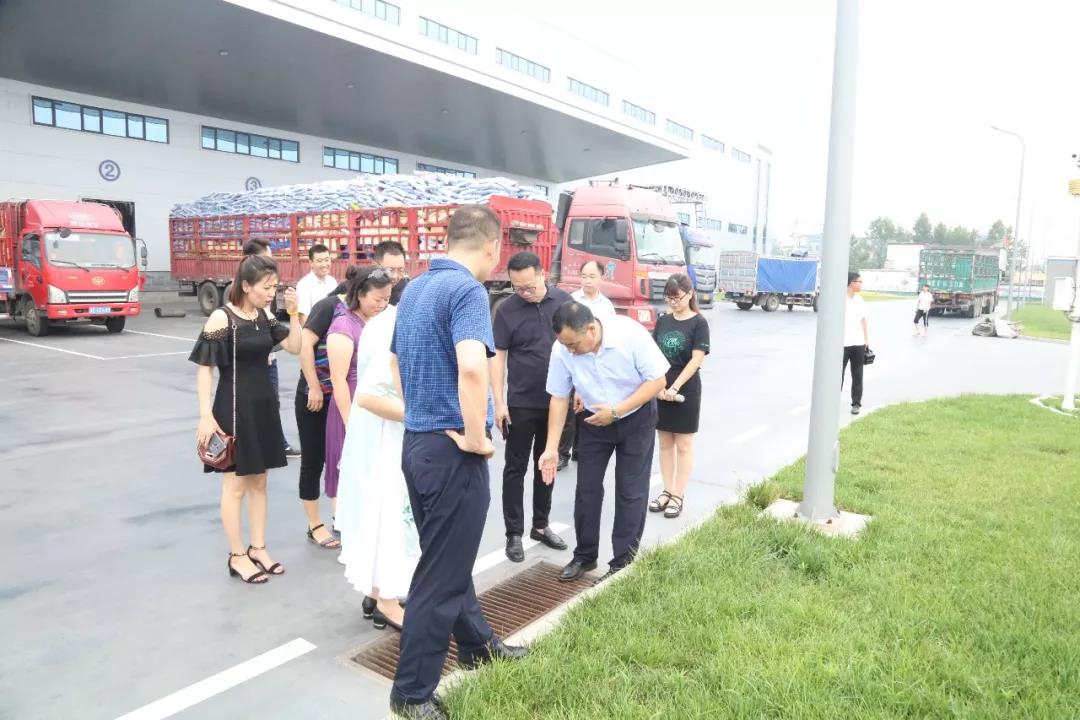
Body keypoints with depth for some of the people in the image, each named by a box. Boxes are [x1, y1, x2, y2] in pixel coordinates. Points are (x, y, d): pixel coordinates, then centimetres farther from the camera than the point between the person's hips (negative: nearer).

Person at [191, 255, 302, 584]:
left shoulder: (265, 315, 4)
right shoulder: (221, 318, -14)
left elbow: (295, 347, 6)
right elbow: (204, 368, -14)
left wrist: (293, 313, -6)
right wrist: (206, 415, -17)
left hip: (264, 405, 7)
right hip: (233, 407, -7)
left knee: (258, 482, 15)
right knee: (235, 485, 4)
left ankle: (258, 548, 27)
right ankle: (237, 556, 17)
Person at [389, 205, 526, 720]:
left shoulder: (414, 289, 11)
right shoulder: (467, 290, -17)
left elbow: (396, 362, 22)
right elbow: (471, 367, -34)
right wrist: (476, 436, -21)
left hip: (416, 441, 9)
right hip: (451, 449, -9)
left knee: (447, 556, 22)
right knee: (441, 571, 4)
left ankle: (476, 643, 42)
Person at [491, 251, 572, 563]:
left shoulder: (564, 301, -1)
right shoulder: (507, 309, -8)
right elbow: (498, 357, -6)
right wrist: (499, 402, -11)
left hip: (556, 401, 3)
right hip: (520, 404, -3)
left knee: (547, 465, 14)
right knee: (516, 468, 5)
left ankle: (540, 525, 29)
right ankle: (514, 533, 16)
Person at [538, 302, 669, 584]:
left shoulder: (630, 333, -30)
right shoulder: (562, 350, -22)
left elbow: (657, 380, -21)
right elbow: (559, 398, -10)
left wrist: (616, 411, -28)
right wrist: (552, 448, -12)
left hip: (636, 418, -2)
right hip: (594, 421, 3)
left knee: (630, 492, 2)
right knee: (587, 489, 6)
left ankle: (623, 561, 15)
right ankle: (585, 556, 23)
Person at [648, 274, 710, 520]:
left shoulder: (699, 323, -7)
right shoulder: (663, 321, 6)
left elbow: (696, 360, -12)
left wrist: (675, 388, -16)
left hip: (686, 391, -5)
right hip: (660, 390, 5)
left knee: (683, 445, 4)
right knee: (665, 444, 11)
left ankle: (678, 496, 11)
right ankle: (667, 491, 21)